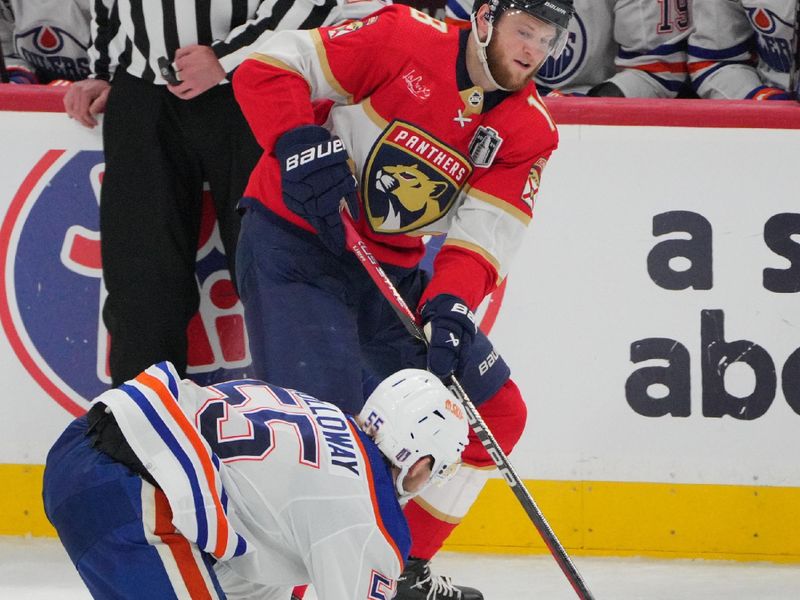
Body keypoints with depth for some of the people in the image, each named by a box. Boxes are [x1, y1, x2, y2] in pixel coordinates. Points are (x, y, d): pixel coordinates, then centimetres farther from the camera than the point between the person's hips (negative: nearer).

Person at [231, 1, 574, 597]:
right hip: (294, 238, -7)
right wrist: (303, 147, -29)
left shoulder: (529, 130, -1)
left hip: (393, 266, 7)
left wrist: (449, 307, -26)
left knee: (496, 412, 8)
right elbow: (266, 70, -15)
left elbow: (480, 236, -9)